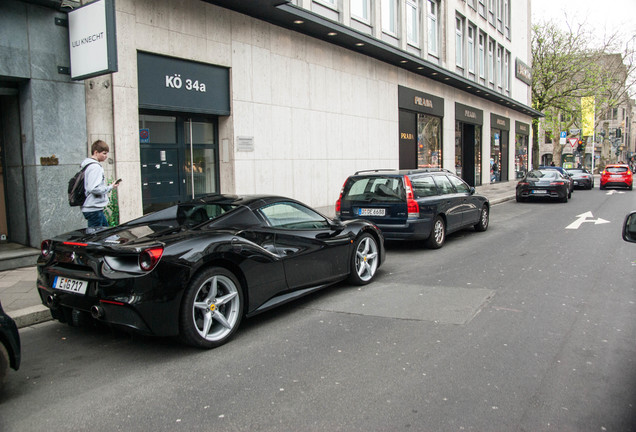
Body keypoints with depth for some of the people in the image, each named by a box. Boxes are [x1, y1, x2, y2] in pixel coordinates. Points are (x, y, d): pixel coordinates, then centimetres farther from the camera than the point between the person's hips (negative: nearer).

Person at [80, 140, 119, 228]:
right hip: (94, 209, -10)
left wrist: (108, 186, 12)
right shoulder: (95, 167, -17)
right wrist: (110, 187, -14)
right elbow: (94, 189, -26)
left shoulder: (88, 165, 15)